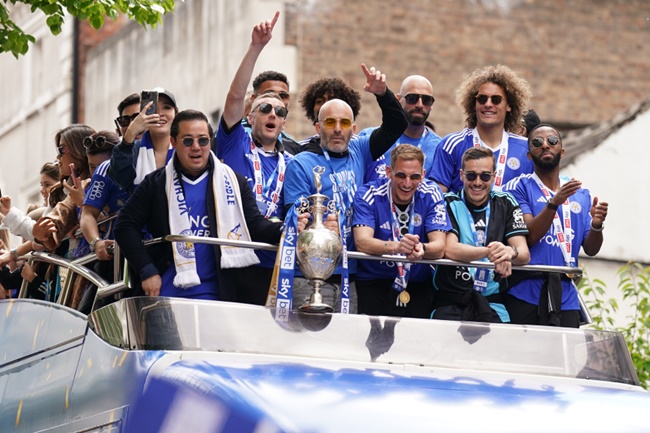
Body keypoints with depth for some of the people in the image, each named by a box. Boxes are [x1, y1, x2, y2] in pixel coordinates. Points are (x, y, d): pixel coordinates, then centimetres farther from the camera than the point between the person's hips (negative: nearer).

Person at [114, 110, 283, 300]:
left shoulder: (233, 182, 7)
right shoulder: (156, 183, 5)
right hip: (164, 292, 0)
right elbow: (125, 226, 3)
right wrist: (147, 271, -6)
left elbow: (255, 225, 1)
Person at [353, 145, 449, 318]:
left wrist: (421, 249, -34)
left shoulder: (431, 194, -1)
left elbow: (439, 247, -10)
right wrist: (395, 247, -40)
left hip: (418, 285, 1)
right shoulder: (368, 195, -7)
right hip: (373, 283, -1)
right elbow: (362, 242, -20)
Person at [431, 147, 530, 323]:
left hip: (492, 303, 2)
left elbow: (524, 254, 1)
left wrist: (511, 253, -24)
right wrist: (489, 252, -27)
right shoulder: (449, 204, 5)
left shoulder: (506, 203, 11)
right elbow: (449, 249, -11)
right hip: (450, 301, -2)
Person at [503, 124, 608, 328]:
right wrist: (554, 202, -23)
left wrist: (596, 225, -9)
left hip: (565, 297, 4)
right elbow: (528, 237, -11)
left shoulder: (581, 194, 15)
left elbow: (591, 249, 11)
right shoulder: (519, 187, 2)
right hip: (525, 294, -4)